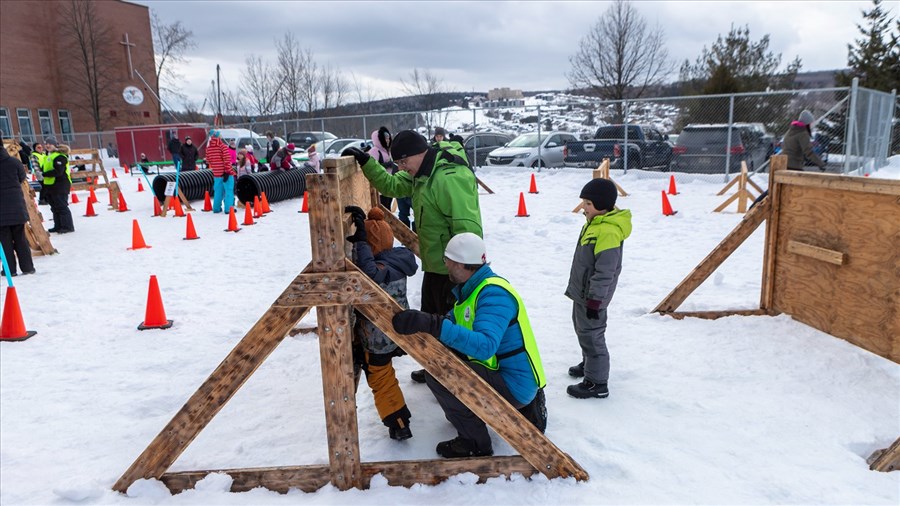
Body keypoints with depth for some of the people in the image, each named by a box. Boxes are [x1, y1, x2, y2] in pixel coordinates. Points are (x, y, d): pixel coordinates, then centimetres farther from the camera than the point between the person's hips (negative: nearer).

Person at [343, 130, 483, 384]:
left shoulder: (450, 178, -27)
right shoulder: (421, 174, 7)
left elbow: (468, 229, -30)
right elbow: (392, 185, 19)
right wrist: (365, 161, 7)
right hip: (435, 265, 11)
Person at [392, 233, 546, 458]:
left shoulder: (494, 294, -23)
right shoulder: (469, 289, 8)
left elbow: (485, 346, -38)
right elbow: (451, 325, 13)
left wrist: (433, 325, -45)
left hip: (515, 386, -10)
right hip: (500, 372, 10)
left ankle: (475, 443, -4)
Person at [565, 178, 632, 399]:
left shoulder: (608, 232, -26)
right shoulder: (594, 224, 7)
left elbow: (604, 272, -26)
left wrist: (595, 300, -22)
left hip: (592, 296, -10)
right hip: (581, 292, 10)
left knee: (591, 334, -2)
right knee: (582, 329, 24)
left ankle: (597, 382, 9)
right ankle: (589, 364, 44)